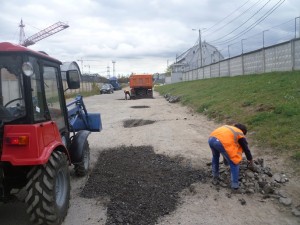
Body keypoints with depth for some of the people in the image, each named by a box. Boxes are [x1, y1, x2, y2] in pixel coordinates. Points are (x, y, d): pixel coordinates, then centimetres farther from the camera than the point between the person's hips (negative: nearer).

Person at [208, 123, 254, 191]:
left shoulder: (228, 128, 39)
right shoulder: (240, 134, 24)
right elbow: (246, 148, 31)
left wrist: (225, 156, 59)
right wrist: (250, 159, 48)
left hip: (211, 139, 6)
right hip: (222, 143, -6)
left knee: (215, 157, 35)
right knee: (234, 163, 14)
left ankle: (215, 178, 41)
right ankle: (235, 185, 17)